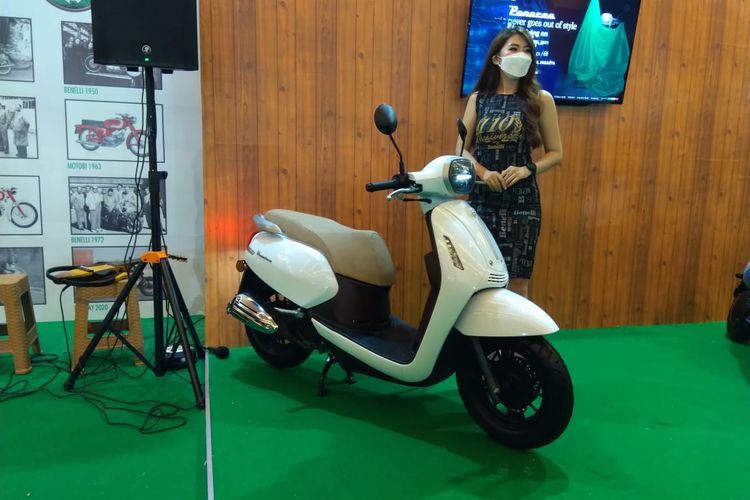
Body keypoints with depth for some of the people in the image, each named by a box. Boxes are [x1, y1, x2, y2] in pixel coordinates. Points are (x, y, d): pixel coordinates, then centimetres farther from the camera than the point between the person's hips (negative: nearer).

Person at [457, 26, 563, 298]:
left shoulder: (540, 99, 4)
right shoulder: (478, 98, 9)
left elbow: (555, 152, 5)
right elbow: (462, 149, 7)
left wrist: (527, 169, -14)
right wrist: (483, 172, -12)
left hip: (521, 200, -2)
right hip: (481, 198, 2)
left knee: (516, 281, -2)